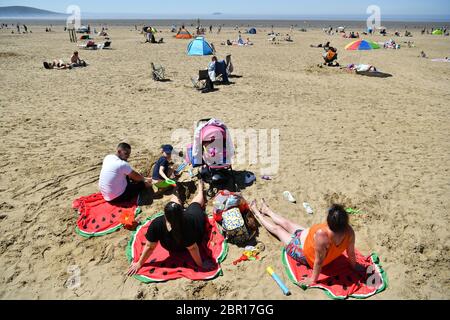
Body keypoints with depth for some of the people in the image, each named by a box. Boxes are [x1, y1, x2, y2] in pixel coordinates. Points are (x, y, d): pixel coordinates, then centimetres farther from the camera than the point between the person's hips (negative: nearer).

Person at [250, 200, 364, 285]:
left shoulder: (322, 235, -48)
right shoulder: (349, 231, -32)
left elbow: (319, 261, -36)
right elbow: (351, 253, -16)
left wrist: (313, 279, -20)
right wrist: (354, 266, 5)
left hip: (303, 253, -6)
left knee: (276, 228, 20)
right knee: (287, 223, 26)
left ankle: (257, 213, 50)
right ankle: (267, 210, 56)